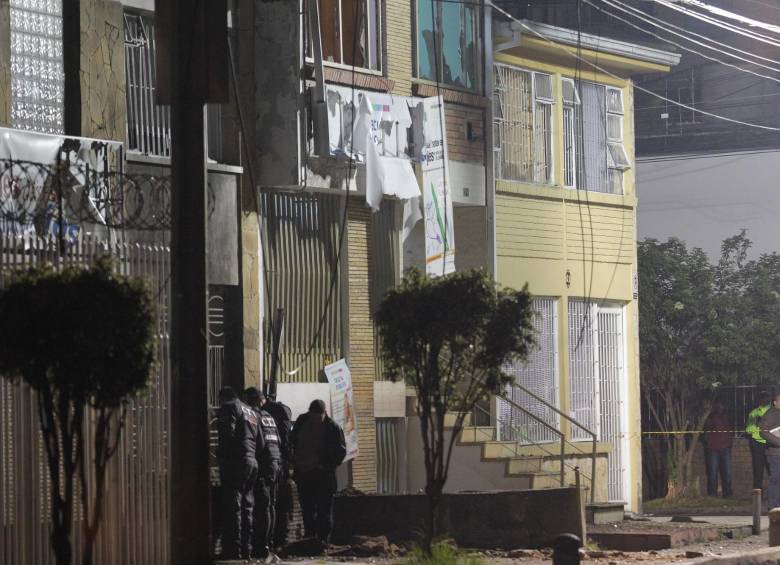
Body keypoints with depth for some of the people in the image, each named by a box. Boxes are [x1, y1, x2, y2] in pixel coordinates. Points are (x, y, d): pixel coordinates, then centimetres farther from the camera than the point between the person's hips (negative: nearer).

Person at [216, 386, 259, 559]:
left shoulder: (229, 408, -3)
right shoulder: (251, 412, 23)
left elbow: (228, 434, -15)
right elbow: (259, 441, 20)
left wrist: (220, 456, -6)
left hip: (235, 462, -8)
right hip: (252, 462, 8)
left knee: (232, 507, -8)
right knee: (247, 506, 13)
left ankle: (233, 549, -12)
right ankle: (247, 548, 13)